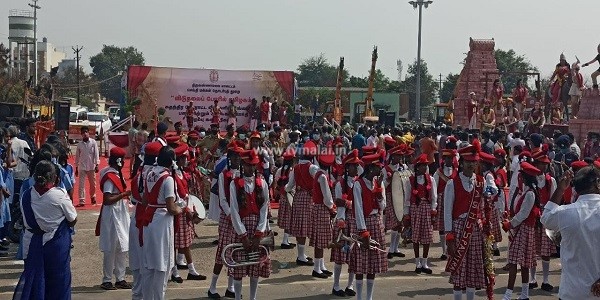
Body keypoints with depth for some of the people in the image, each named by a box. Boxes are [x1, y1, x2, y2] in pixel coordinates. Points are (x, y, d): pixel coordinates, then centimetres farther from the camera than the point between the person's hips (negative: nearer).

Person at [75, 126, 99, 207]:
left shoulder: (93, 142, -4)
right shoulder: (79, 144, 1)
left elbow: (96, 153, -4)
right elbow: (77, 156, 7)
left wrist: (97, 165, -10)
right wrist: (76, 168, 8)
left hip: (91, 167, -1)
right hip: (82, 167, 1)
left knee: (93, 184, 11)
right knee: (81, 184, -2)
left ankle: (93, 197, 34)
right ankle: (81, 201, 0)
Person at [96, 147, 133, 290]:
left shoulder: (117, 174, 11)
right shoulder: (110, 177, -17)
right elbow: (106, 200, -22)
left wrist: (126, 193, 6)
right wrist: (124, 194, -21)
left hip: (121, 215, 10)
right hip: (112, 215, -10)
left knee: (122, 249, 12)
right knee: (111, 250, -2)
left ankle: (120, 279, 20)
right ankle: (107, 280, 7)